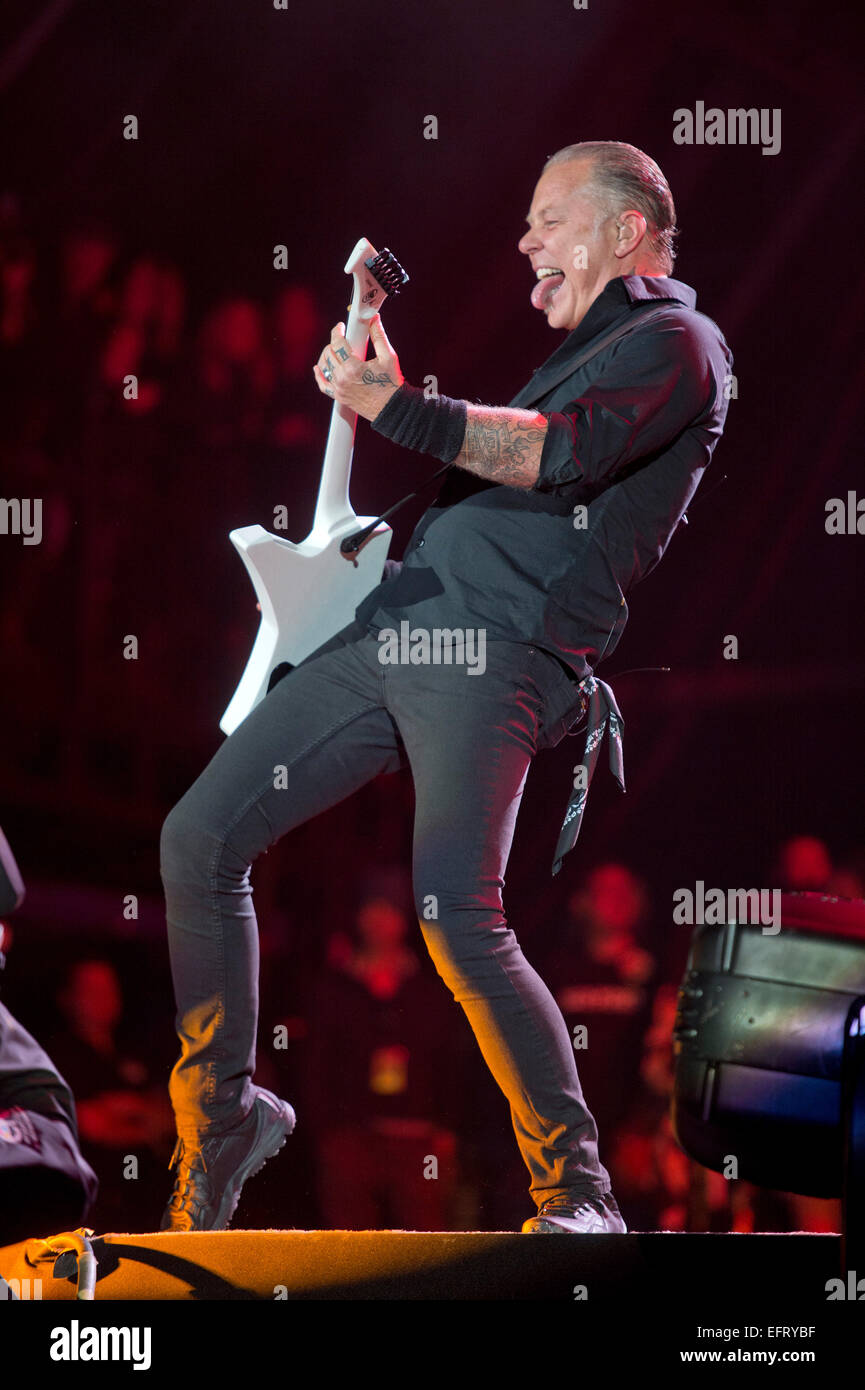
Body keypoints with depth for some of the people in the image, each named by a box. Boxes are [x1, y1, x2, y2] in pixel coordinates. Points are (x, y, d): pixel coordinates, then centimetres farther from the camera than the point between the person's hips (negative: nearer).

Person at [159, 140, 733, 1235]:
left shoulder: (676, 342, -1)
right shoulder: (575, 355, 30)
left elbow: (560, 453, -20)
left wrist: (402, 410, -28)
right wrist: (381, 400, 27)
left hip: (497, 654, -9)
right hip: (388, 636, 9)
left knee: (455, 916, -24)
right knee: (199, 839, 4)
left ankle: (577, 1195, -13)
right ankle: (222, 1114, 16)